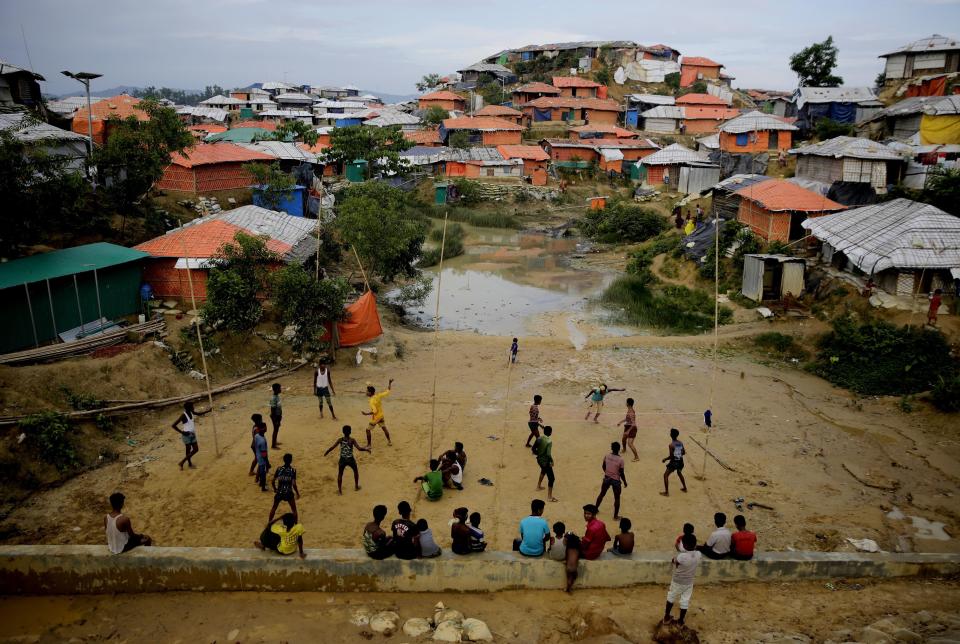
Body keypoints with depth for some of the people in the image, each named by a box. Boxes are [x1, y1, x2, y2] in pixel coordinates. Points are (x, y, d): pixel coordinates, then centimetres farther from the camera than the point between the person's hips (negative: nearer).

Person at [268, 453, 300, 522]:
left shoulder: (278, 469, -5)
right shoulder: (293, 470, -13)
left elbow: (273, 481, 0)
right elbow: (294, 484, -15)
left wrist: (275, 489, 19)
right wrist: (297, 493, -1)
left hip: (279, 492, 3)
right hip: (288, 493, -3)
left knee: (274, 508, 25)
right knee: (294, 510, 15)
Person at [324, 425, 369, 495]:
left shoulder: (340, 440, -10)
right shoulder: (352, 440, -15)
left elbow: (332, 447, -14)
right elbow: (359, 448, -22)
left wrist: (326, 453, 3)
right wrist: (366, 449, -5)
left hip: (342, 459, 0)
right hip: (350, 459, 0)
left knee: (340, 474, 18)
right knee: (356, 471, 26)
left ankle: (339, 490, 19)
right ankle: (356, 486, 37)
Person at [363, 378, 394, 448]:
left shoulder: (372, 401, -28)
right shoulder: (378, 396, -9)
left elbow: (374, 411, -32)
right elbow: (388, 391, 0)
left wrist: (367, 414, -28)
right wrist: (390, 383, 8)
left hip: (375, 418, -7)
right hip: (381, 416, 7)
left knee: (368, 430, 7)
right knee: (384, 428, 21)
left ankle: (368, 445, 12)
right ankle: (389, 442, 31)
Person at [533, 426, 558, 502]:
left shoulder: (539, 439, -6)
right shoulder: (549, 441, -24)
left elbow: (534, 449, 1)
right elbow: (548, 454, -30)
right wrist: (551, 461, -14)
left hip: (539, 460, 8)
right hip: (545, 461, -8)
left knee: (544, 470, 37)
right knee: (551, 478, 2)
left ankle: (539, 486, 50)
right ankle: (550, 496, 5)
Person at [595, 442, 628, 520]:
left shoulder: (607, 456, -8)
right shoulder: (620, 459, -21)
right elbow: (621, 473, -15)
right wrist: (625, 482, 0)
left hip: (607, 478, 4)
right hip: (616, 480, -4)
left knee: (602, 494, 23)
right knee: (617, 498, 13)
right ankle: (616, 515, 20)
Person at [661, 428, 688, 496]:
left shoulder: (671, 445, -20)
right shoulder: (680, 443, 0)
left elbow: (671, 456, -19)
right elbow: (683, 452, 9)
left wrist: (665, 459, -3)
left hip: (674, 462, -7)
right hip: (680, 461, 7)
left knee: (665, 475, 4)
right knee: (679, 473, 34)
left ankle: (666, 492, 1)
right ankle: (684, 488, 42)